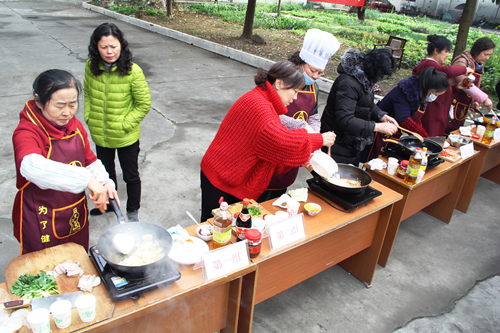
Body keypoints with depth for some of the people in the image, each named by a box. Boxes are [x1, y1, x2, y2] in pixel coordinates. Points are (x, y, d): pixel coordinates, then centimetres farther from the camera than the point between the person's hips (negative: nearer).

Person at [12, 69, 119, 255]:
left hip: (77, 217, 6)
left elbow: (90, 161, 11)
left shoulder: (75, 125, 0)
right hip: (42, 224, -6)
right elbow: (31, 166, -44)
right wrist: (87, 179, -54)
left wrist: (105, 183, -9)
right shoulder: (27, 132, -23)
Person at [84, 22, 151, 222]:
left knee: (131, 176, 13)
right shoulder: (91, 67, -7)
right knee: (105, 172, 25)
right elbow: (87, 93, 9)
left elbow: (144, 104, -13)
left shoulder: (132, 71, -20)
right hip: (99, 135, 4)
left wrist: (124, 125, -16)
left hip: (126, 137, -4)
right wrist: (88, 117, -1)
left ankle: (133, 212, 35)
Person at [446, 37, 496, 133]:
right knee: (446, 130, -7)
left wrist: (474, 100, -2)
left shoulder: (480, 66, 13)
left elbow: (476, 86, 17)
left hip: (463, 108, 8)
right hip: (453, 103, -8)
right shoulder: (462, 61, -14)